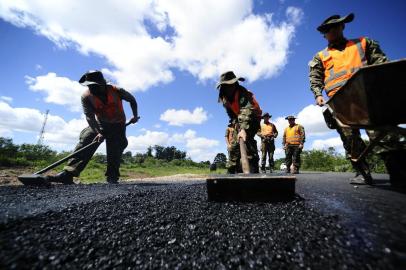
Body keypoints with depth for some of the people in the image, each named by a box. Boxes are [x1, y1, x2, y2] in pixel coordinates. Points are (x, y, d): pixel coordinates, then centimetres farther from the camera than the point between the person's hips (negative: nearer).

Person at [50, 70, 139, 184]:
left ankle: (112, 178, 1)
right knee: (84, 142, -17)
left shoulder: (117, 91, -24)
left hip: (118, 125, -2)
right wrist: (98, 132, -36)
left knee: (114, 152, -9)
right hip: (99, 124, 2)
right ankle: (68, 173, -16)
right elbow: (89, 116, -23)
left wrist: (135, 115, -10)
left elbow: (132, 100, -6)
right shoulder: (86, 96, -18)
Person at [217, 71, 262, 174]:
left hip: (253, 118, -6)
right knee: (235, 145, 7)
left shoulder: (243, 93, -30)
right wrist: (239, 127, -19)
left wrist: (243, 129, -57)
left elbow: (246, 111, -45)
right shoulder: (224, 98, -9)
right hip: (240, 121, 7)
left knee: (247, 138, -31)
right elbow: (232, 115, -6)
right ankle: (231, 171, 19)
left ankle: (254, 171, -28)